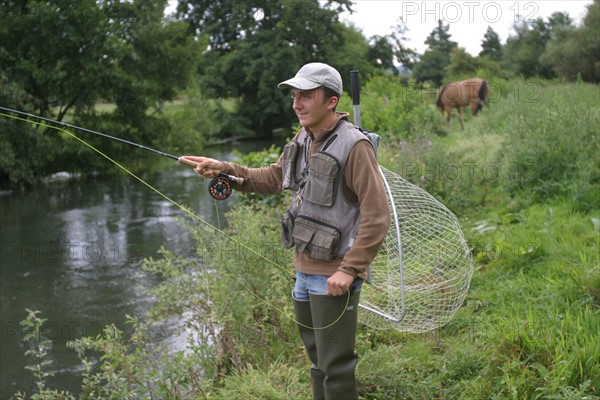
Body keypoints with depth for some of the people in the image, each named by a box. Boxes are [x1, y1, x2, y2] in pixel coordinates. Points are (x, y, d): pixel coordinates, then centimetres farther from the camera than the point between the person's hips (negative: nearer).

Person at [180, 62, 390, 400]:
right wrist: (223, 169, 7)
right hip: (305, 269, 8)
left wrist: (350, 270, -23)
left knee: (336, 366, 0)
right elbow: (273, 178, 19)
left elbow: (377, 217, -21)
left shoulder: (354, 146, -20)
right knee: (318, 359, 21)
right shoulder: (304, 139, 6)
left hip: (334, 276, -8)